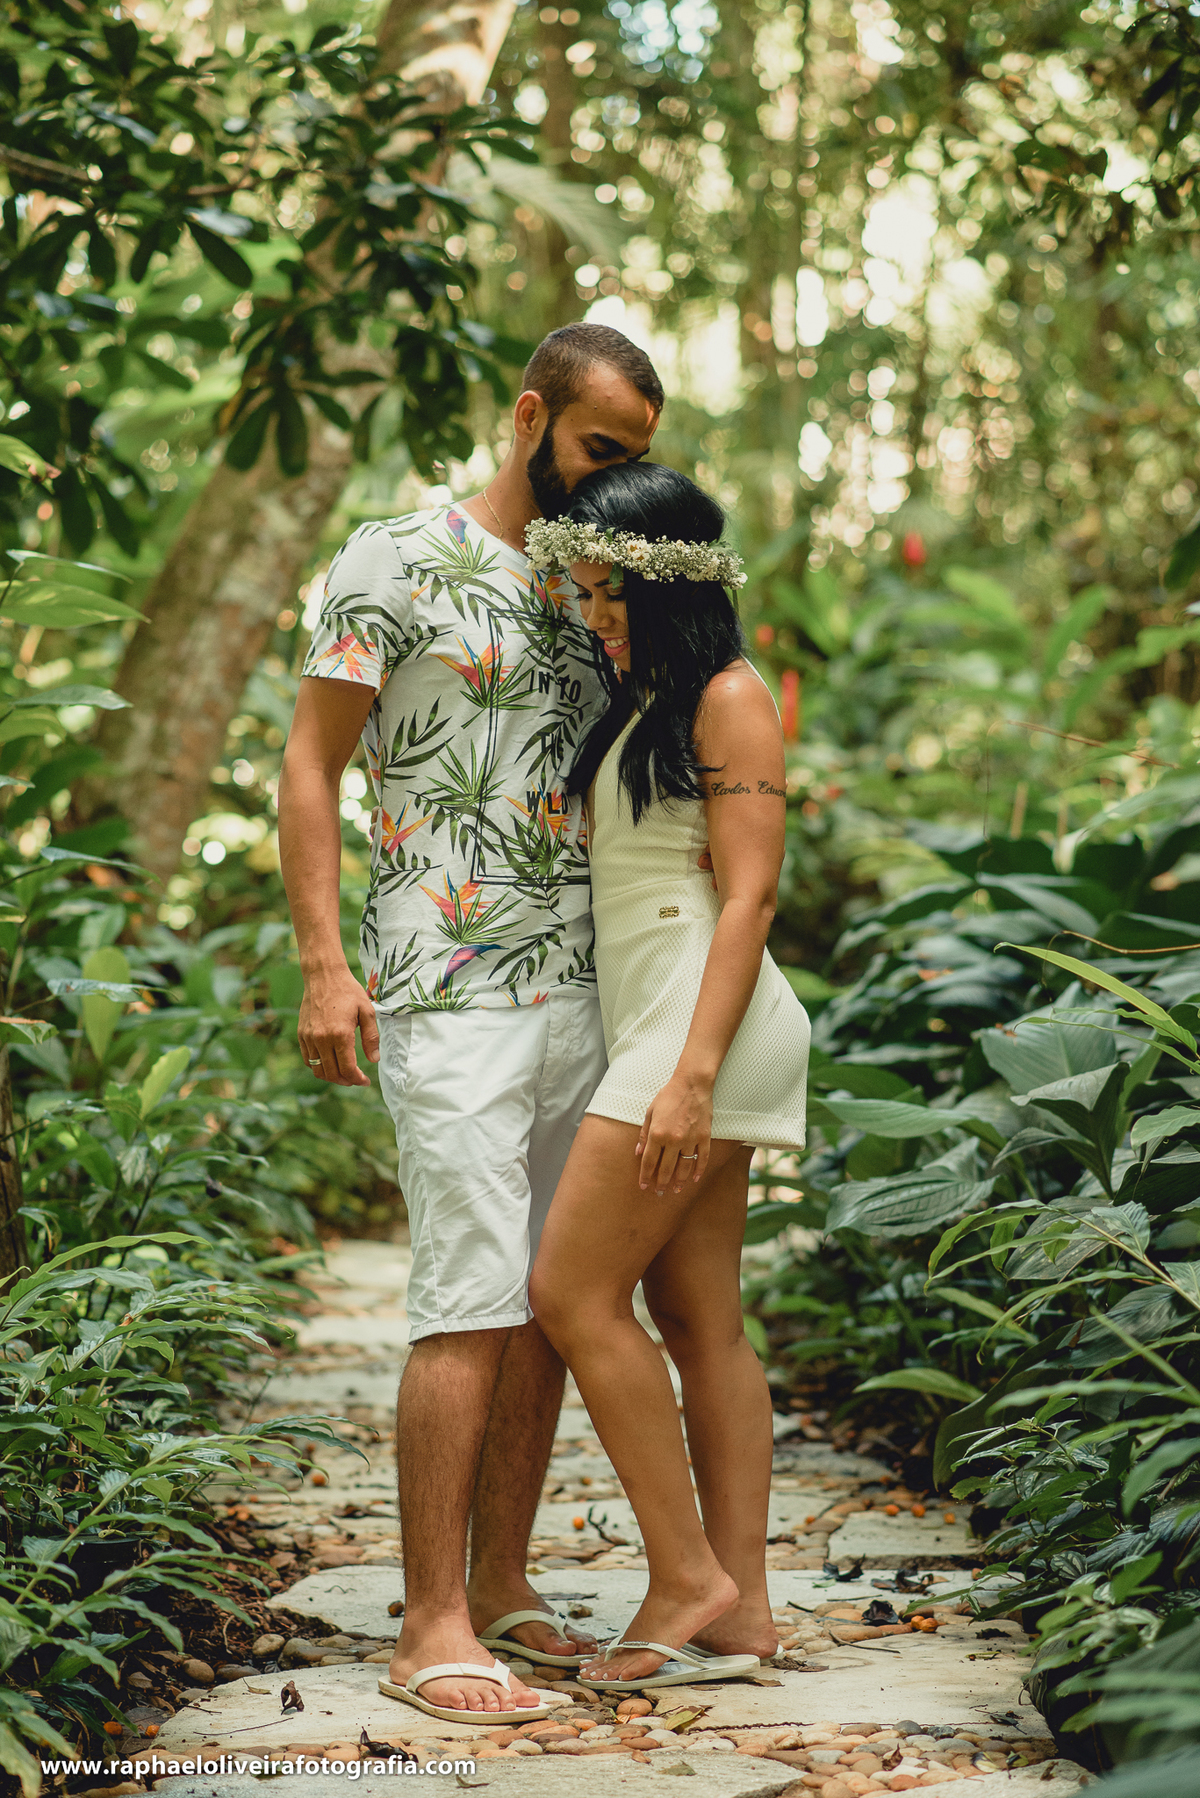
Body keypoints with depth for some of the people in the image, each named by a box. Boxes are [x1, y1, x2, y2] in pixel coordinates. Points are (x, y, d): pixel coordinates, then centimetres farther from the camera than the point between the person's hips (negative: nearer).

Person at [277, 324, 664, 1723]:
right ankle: (430, 1627, -4)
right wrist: (323, 965, -14)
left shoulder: (589, 591, 17)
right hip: (448, 998, -7)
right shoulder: (399, 562, -3)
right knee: (472, 1305, -10)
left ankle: (501, 1589, 18)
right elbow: (310, 767, -5)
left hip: (579, 994, 7)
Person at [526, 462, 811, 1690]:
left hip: (701, 1021, -9)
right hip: (654, 1028, 9)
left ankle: (687, 1578, -4)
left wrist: (691, 1074, -20)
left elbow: (750, 897, -14)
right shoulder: (638, 707, 19)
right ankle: (740, 1612, 6)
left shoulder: (730, 699, -7)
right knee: (697, 1319, 5)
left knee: (572, 1290, -10)